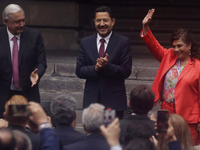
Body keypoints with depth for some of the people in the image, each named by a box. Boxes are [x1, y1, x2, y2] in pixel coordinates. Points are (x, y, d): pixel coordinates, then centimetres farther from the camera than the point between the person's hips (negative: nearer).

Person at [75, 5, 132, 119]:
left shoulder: (123, 42, 1)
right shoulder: (86, 43, 11)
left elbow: (126, 72, -4)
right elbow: (79, 71, 6)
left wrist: (107, 66, -20)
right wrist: (95, 68, -14)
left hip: (114, 101, -2)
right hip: (92, 100, 2)